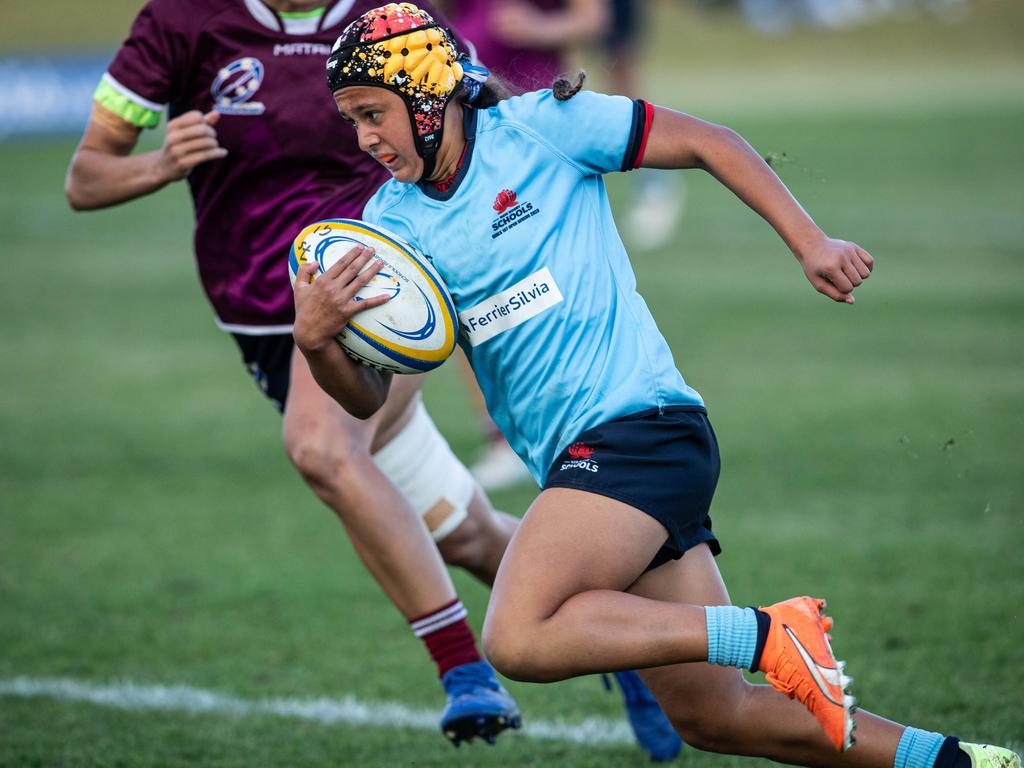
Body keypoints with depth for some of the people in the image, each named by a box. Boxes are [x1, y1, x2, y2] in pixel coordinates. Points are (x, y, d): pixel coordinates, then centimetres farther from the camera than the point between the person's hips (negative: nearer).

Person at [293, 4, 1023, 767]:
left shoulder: (539, 127, -4)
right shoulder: (391, 223, 11)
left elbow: (704, 141, 1)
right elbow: (369, 396, 7)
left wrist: (810, 242, -7)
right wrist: (314, 340, -14)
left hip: (637, 425, -7)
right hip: (576, 464, 7)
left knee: (518, 638, -27)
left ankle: (770, 635, -21)